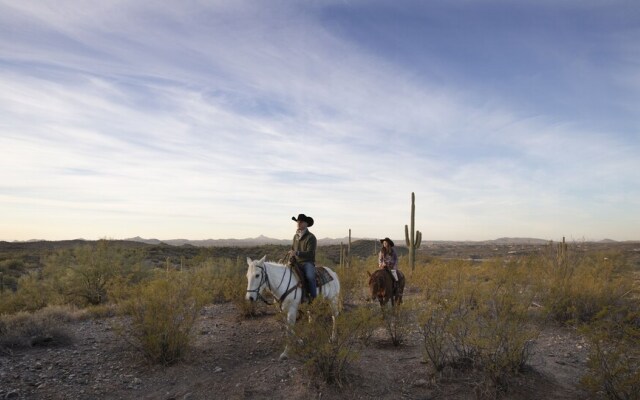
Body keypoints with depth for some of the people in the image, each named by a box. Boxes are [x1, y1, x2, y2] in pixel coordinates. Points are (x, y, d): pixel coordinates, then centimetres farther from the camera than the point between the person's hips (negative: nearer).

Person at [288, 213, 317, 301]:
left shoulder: (311, 237, -8)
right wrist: (291, 257, 6)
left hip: (308, 262, -7)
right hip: (296, 263, 7)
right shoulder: (295, 236, 14)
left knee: (310, 276, -34)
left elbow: (310, 253, -17)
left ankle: (313, 296, -20)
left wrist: (297, 253, -30)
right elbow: (292, 248, 27)